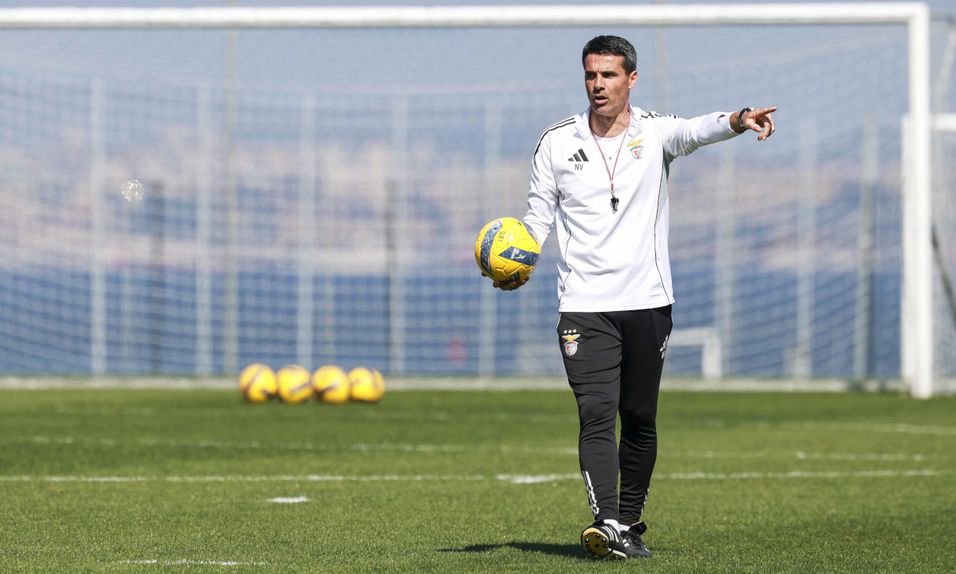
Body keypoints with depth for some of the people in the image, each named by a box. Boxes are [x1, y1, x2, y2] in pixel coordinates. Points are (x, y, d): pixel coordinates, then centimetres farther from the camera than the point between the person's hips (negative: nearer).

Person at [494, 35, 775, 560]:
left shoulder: (654, 132, 1)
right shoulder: (557, 142, 4)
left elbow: (695, 131, -21)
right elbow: (538, 216, 9)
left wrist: (738, 121, -43)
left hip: (647, 301, 1)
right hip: (584, 306, -1)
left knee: (640, 420, 8)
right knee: (596, 416, -14)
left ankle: (631, 524, 20)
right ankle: (607, 525, -25)